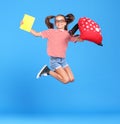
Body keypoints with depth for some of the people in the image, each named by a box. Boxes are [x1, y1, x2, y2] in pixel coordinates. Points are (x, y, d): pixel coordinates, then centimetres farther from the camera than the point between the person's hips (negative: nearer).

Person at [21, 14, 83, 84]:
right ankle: (48, 71, 6)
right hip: (54, 60, -5)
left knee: (71, 79, 1)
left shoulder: (68, 34, 3)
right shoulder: (51, 32, -3)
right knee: (66, 80, -12)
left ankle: (56, 71, 21)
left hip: (63, 59, 5)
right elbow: (36, 34, 0)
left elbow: (80, 39, -4)